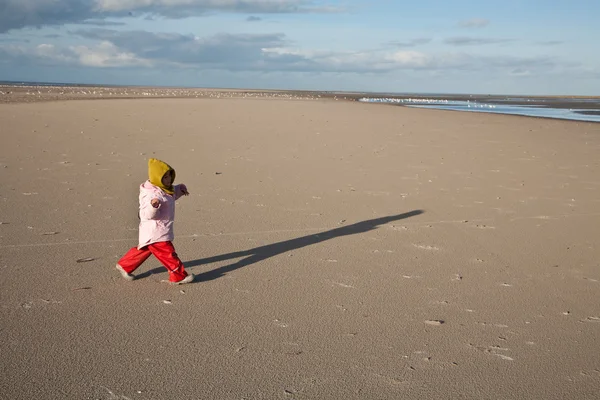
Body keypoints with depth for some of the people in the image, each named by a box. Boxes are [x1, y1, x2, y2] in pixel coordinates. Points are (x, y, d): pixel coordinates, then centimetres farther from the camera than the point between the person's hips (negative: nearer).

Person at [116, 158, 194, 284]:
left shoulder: (165, 189, 6)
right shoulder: (152, 194, -26)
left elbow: (172, 194, 30)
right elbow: (147, 215, -29)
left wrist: (180, 189, 14)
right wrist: (153, 205, -47)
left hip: (161, 230, 11)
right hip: (155, 232, -11)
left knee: (144, 249, 24)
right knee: (167, 252, -3)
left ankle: (124, 265, 38)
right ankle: (179, 276, 6)